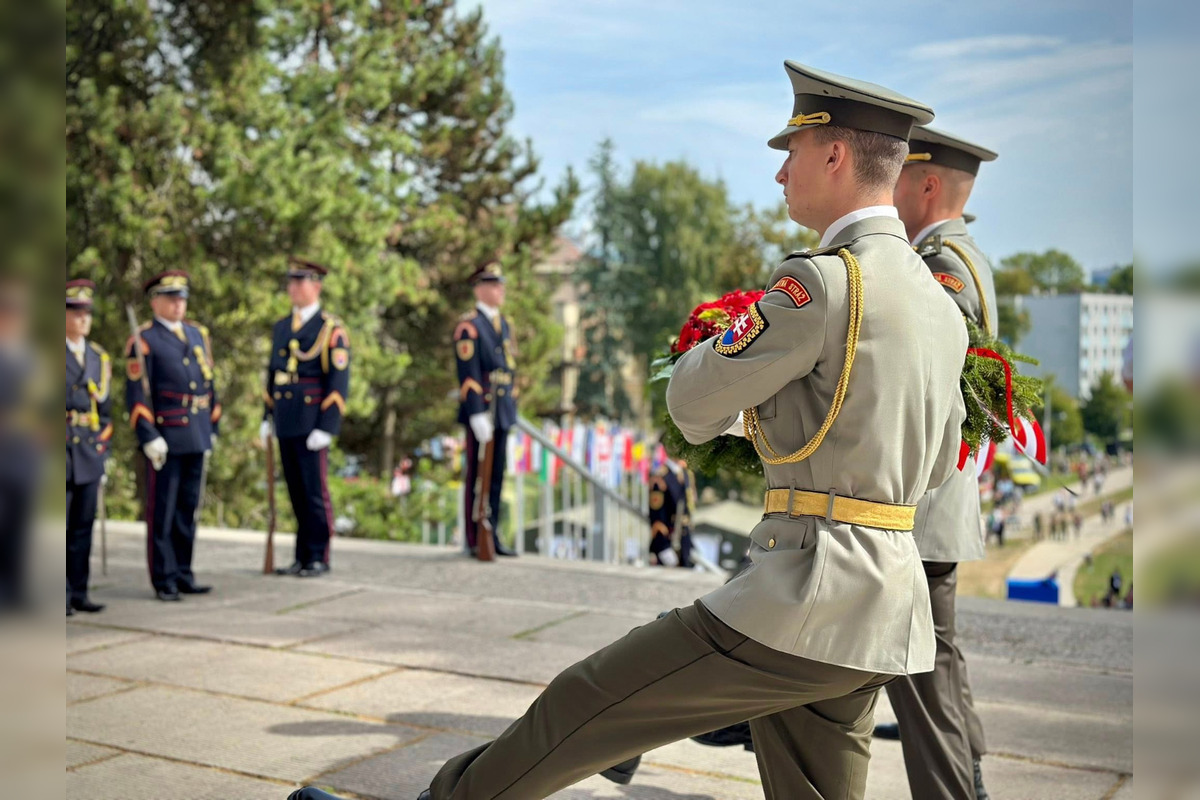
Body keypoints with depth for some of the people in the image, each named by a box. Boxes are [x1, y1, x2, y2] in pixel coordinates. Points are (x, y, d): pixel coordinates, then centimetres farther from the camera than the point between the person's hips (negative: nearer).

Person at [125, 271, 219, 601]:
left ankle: (183, 574, 19)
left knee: (188, 509, 11)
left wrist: (212, 429, 15)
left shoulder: (198, 334, 14)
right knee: (162, 512, 0)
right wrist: (149, 437, -15)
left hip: (197, 438, 6)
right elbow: (137, 394, -9)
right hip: (165, 438, -6)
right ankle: (164, 580, 7)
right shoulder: (143, 341, -4)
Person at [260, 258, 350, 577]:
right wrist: (267, 418, 16)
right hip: (285, 425, 6)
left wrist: (326, 428, -16)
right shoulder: (281, 328, 15)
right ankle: (302, 557, 17)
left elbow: (338, 383, -10)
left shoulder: (331, 329, -5)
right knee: (296, 492, 10)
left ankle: (318, 558, 8)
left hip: (311, 425, -6)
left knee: (315, 492, -1)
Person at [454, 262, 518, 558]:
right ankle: (474, 541, 6)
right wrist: (477, 416, -21)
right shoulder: (468, 325, -9)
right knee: (476, 477, 0)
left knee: (496, 476, 10)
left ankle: (492, 537, 16)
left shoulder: (504, 323, 16)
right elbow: (468, 374, -16)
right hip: (480, 412, -7)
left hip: (502, 412, 7)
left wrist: (512, 408, 15)